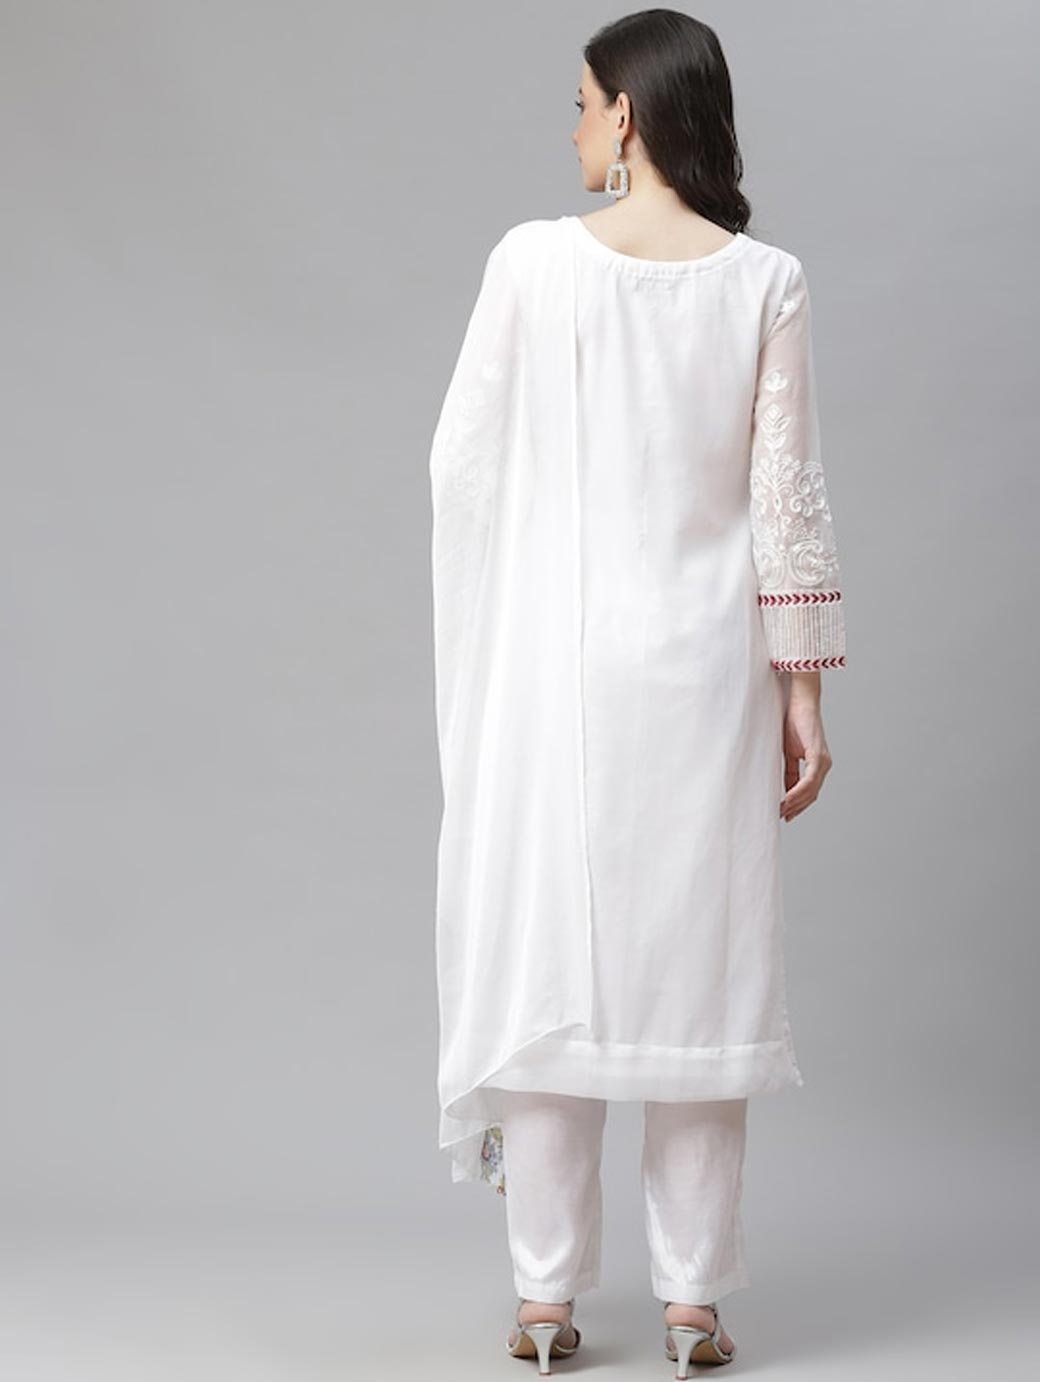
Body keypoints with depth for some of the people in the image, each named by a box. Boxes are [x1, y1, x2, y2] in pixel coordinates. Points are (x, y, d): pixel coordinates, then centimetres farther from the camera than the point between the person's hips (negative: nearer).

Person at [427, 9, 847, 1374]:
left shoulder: (533, 260, -7)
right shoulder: (766, 280, -4)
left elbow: (463, 466, -3)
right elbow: (789, 498, -4)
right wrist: (803, 688, 2)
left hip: (558, 660, -1)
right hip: (706, 663, 1)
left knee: (549, 954, 7)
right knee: (700, 960, 8)